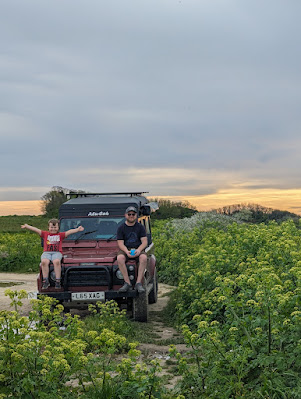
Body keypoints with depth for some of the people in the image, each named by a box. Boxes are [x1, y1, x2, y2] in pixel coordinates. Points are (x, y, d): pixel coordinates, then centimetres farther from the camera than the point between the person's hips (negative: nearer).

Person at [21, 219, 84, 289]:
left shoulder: (60, 235, 17)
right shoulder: (45, 234, 19)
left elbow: (69, 232, 7)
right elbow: (36, 230, 11)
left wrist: (77, 230, -6)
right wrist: (26, 226, 4)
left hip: (57, 252, -1)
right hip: (46, 252, 1)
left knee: (56, 261, -35)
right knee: (44, 261, -32)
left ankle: (58, 281, -29)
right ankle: (45, 281, -22)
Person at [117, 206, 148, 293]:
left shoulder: (140, 227, 7)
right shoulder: (121, 228, 5)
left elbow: (144, 241, 0)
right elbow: (120, 243, -2)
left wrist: (138, 250, -21)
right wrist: (127, 252, -22)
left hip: (138, 249, 0)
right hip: (125, 249, 0)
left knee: (144, 258, -34)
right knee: (120, 258, -35)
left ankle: (138, 283, -32)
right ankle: (127, 283, -29)